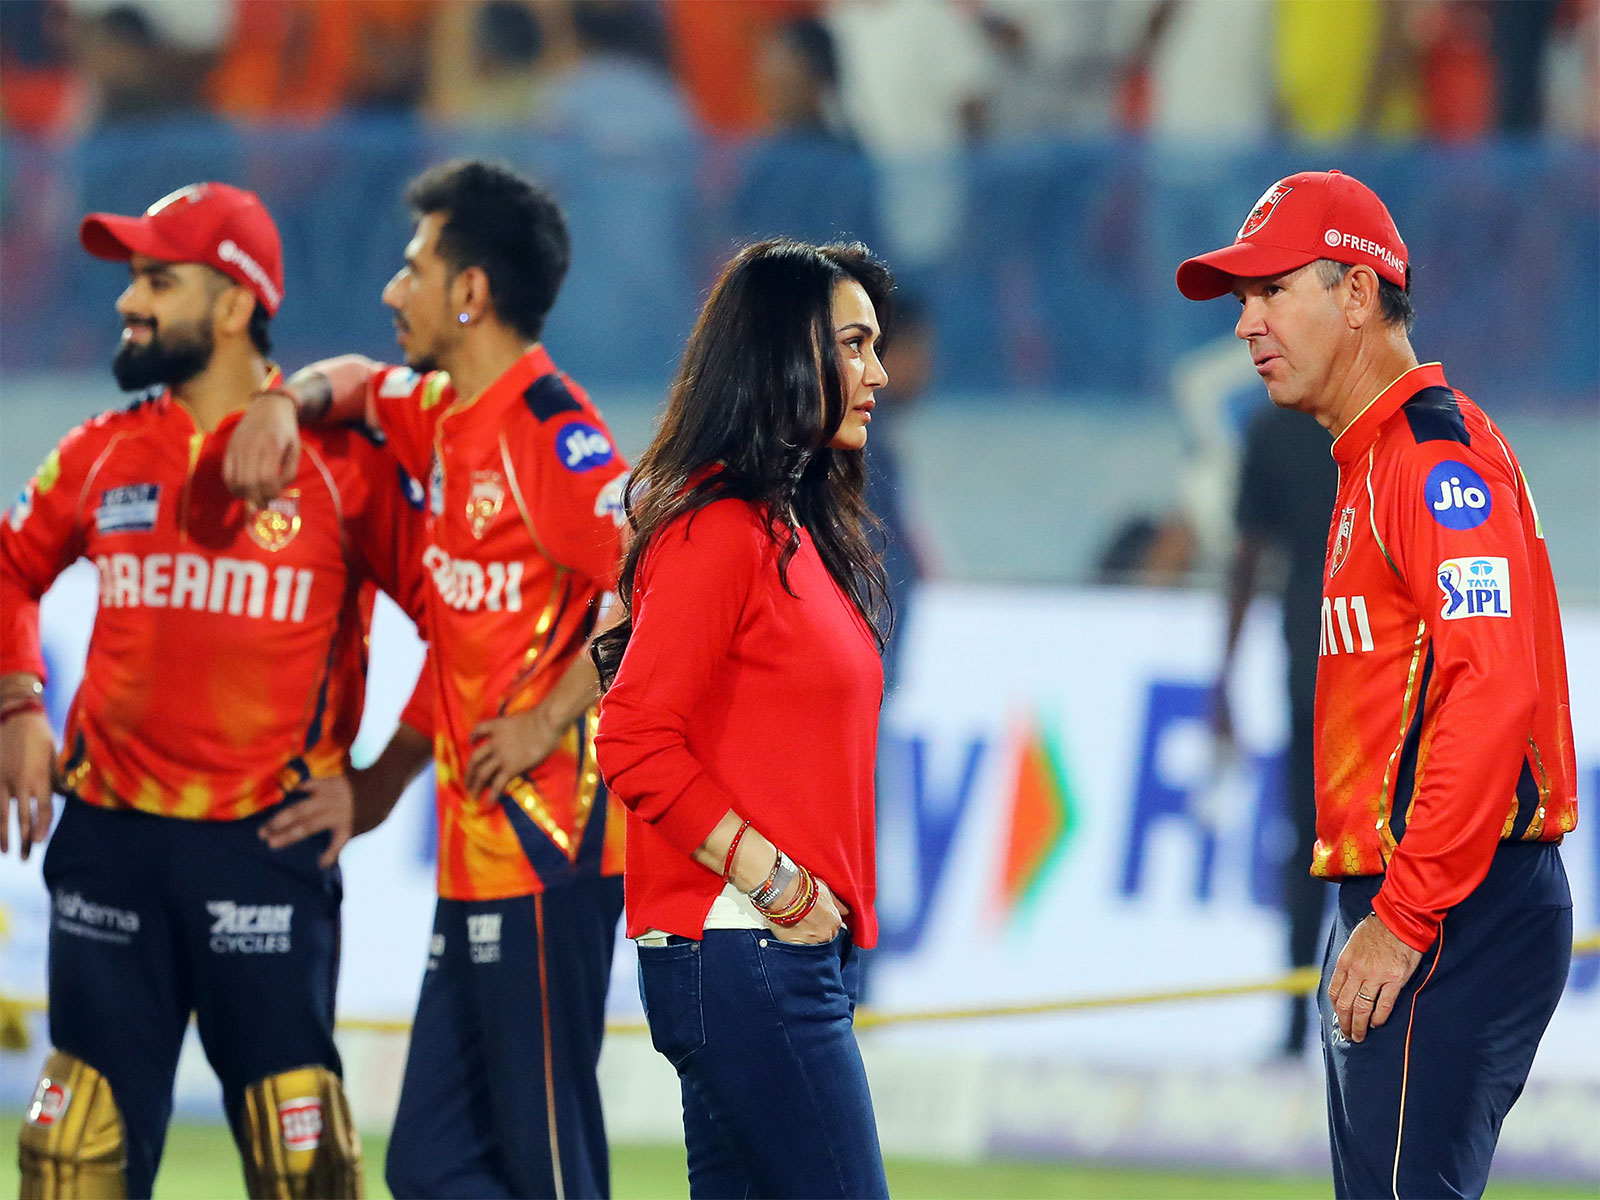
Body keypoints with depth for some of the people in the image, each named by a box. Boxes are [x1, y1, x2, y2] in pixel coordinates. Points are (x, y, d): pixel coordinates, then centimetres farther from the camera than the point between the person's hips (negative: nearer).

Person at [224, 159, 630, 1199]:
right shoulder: (443, 418, 15)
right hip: (478, 853, 10)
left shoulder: (550, 429, -13)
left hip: (546, 844, -10)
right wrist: (289, 402, 14)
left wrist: (548, 721, -19)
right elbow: (361, 384, 37)